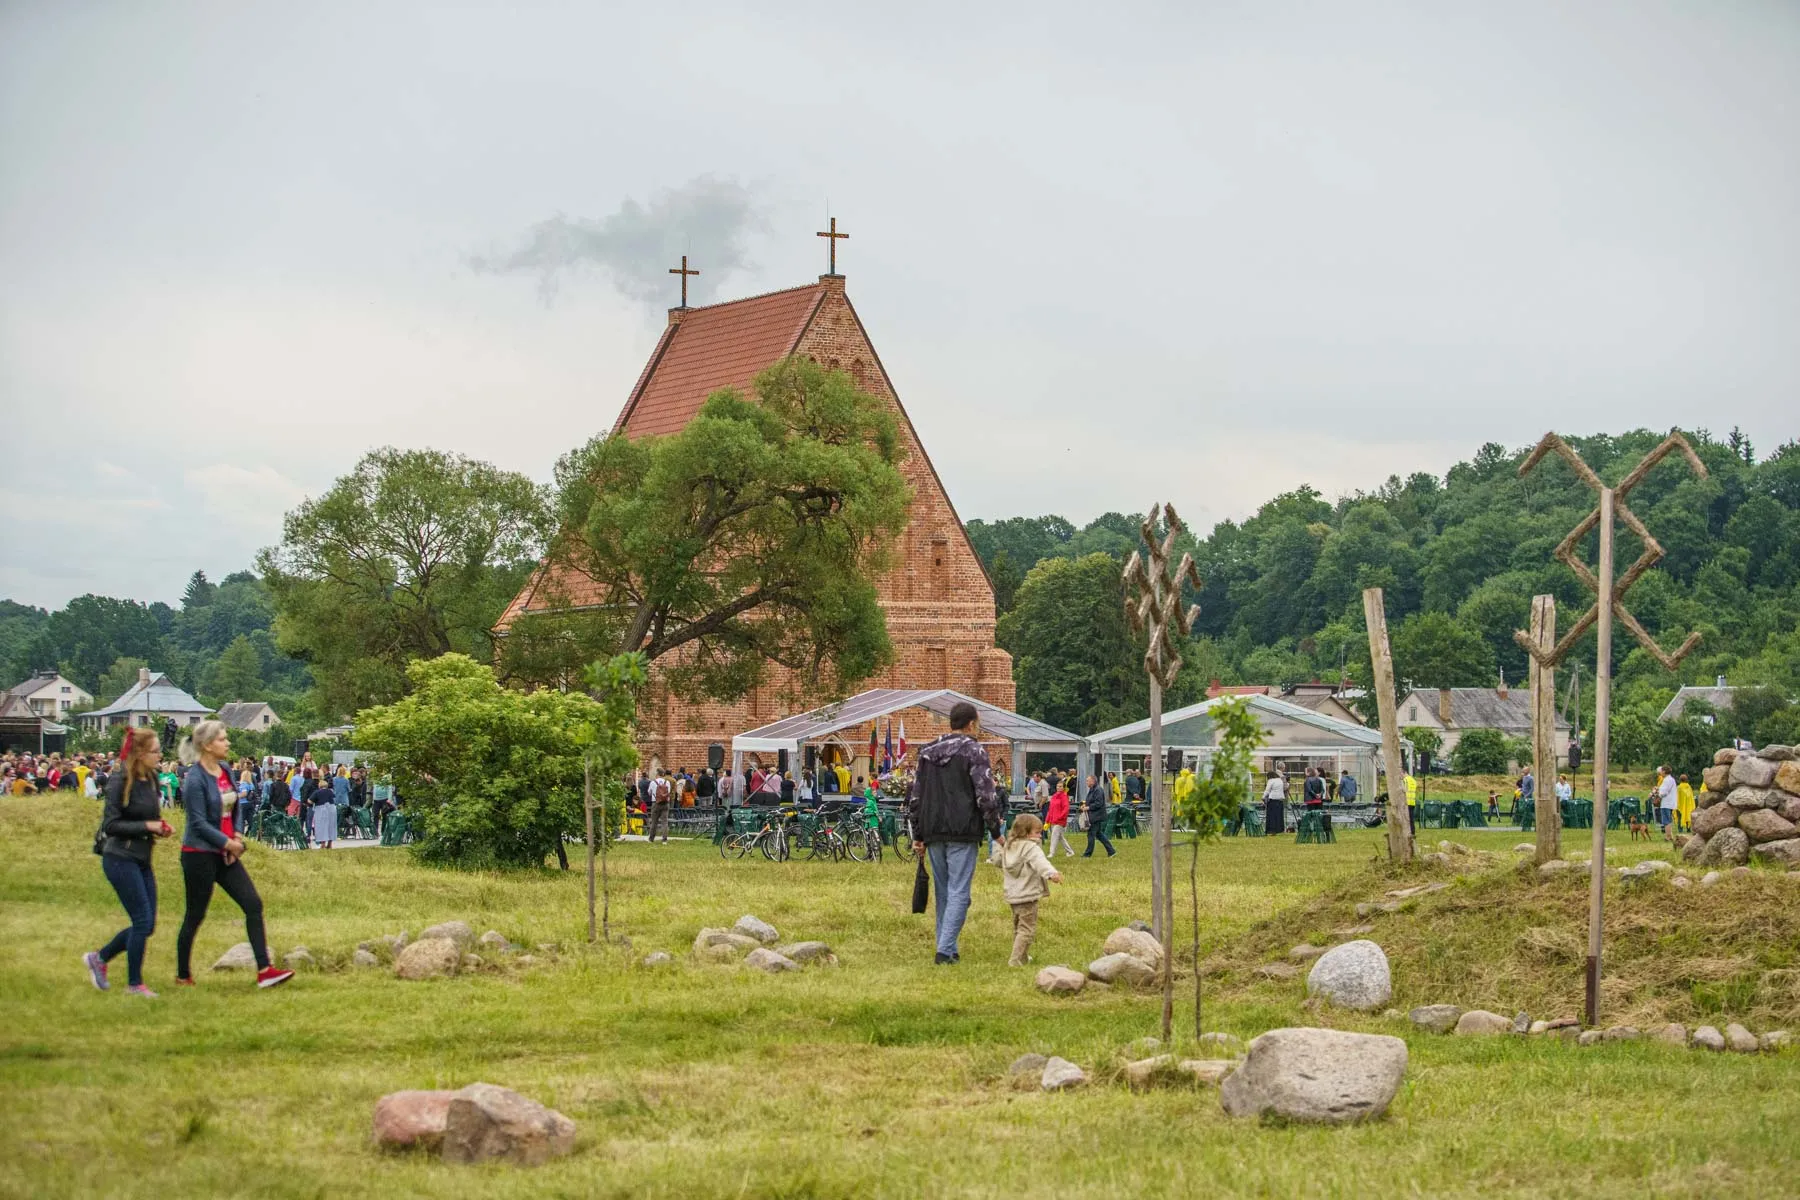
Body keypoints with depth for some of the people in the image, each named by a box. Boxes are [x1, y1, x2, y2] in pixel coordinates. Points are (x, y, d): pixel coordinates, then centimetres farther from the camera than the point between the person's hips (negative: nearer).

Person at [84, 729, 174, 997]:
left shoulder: (150, 780, 7)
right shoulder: (120, 782, -15)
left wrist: (160, 828, 0)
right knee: (143, 922, -6)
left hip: (142, 860, 8)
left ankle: (98, 958, 27)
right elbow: (110, 824, -16)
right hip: (120, 859, -8)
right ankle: (134, 983, 8)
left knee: (146, 925, 10)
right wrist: (146, 826, -20)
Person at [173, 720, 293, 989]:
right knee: (195, 916, 3)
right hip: (199, 854, -8)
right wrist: (228, 843, -15)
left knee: (253, 904, -2)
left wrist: (237, 836, 3)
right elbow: (199, 823, -17)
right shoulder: (195, 779, -15)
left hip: (225, 854, 8)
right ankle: (183, 975, 18)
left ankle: (264, 971, -4)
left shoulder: (225, 773, 8)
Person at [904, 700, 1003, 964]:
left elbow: (915, 796, 16)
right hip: (963, 834, -6)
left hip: (934, 833, 6)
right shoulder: (974, 751, -5)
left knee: (943, 892, 14)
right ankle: (945, 950, -12)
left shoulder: (927, 752, 14)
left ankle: (948, 948, 17)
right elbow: (986, 796, -11)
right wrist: (996, 833, -3)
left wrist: (918, 835, 20)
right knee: (958, 893, -4)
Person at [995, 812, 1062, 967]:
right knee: (1027, 929, -6)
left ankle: (1022, 956, 33)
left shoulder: (1008, 847, 11)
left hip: (1012, 896, 9)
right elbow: (1040, 862, -36)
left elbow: (997, 861, 28)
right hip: (1028, 896, -9)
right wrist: (1051, 873, -53)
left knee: (1018, 928, 22)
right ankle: (1016, 960, -12)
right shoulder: (1031, 848, -15)